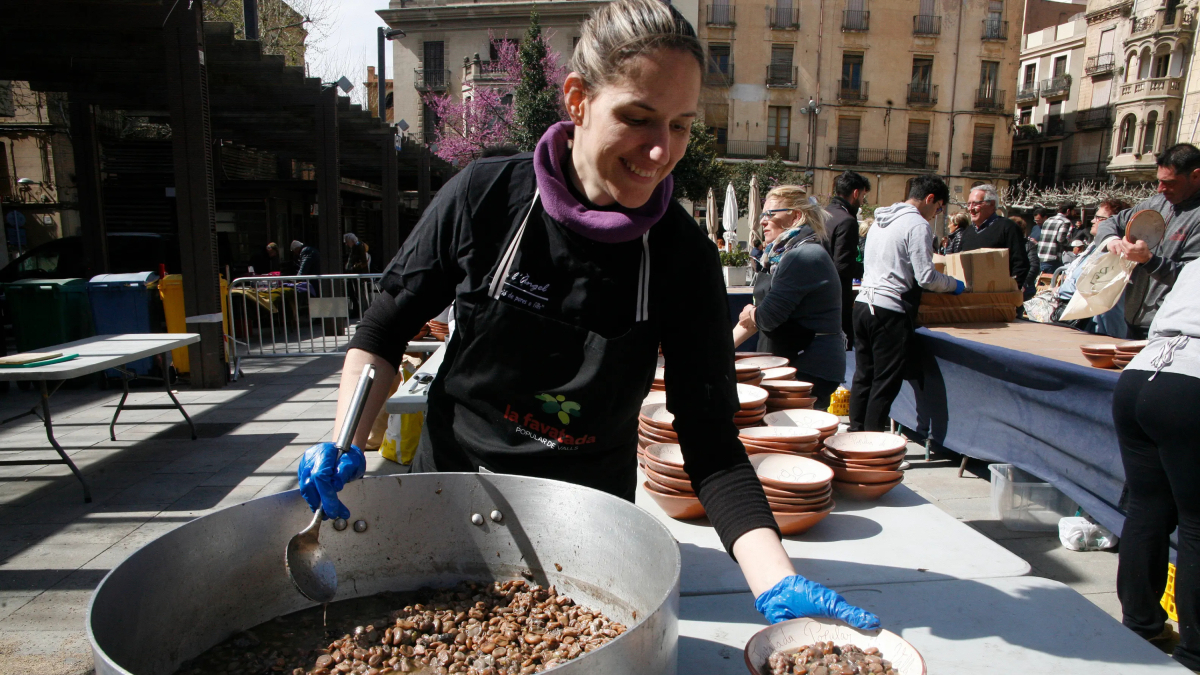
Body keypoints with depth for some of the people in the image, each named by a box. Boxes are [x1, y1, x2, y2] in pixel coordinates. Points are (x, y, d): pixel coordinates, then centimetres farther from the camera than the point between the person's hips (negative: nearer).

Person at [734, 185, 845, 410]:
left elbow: (768, 317, -22)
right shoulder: (781, 255, 15)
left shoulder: (805, 258, -18)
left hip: (810, 372, -9)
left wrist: (751, 314, 0)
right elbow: (754, 319, 17)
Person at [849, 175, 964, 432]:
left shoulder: (881, 219, 17)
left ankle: (856, 433, 19)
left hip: (863, 303, 8)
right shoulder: (918, 225, -8)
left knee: (863, 375, 13)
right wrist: (955, 285, 6)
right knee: (885, 382, 0)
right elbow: (926, 277, -13)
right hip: (890, 311, -8)